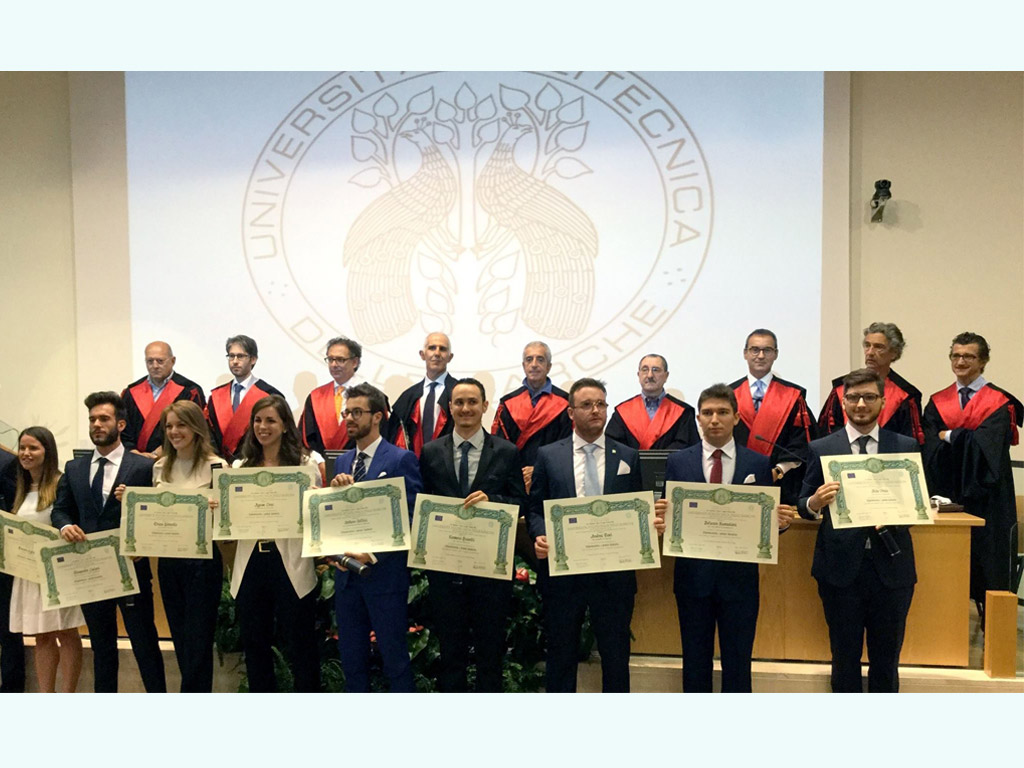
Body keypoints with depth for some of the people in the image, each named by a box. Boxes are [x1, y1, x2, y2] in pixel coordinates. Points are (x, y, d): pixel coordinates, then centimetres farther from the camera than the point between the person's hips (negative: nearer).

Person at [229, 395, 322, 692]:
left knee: (300, 645, 7)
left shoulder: (305, 463, -1)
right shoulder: (240, 466, 11)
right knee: (254, 644, 15)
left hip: (291, 564, -4)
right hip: (251, 562, 4)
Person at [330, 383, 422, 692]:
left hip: (384, 573, -6)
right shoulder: (341, 461, 11)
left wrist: (374, 555, -18)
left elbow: (410, 516, -13)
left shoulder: (401, 459, -8)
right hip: (347, 572, 6)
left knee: (394, 655, 4)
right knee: (351, 656, 15)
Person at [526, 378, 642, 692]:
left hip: (614, 574, 1)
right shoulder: (547, 455, 3)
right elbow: (534, 509, 4)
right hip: (561, 571, 0)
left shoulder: (628, 457, 6)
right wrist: (540, 537, -15)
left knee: (616, 656, 10)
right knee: (561, 655, 12)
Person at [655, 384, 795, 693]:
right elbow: (668, 515, -1)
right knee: (695, 661, 13)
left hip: (740, 577, 0)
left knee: (738, 661, 9)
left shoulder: (758, 463, 2)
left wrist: (781, 521, -20)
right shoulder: (678, 462, 2)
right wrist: (661, 522, -23)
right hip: (693, 575, 0)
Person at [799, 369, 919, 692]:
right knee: (845, 657, 12)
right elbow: (803, 505, 2)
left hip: (891, 566, 1)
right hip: (841, 567, -1)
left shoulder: (906, 446, 4)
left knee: (887, 657, 13)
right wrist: (815, 502, -20)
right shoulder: (821, 448, 0)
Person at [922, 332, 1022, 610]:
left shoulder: (999, 402, -1)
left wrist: (949, 436, -6)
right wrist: (965, 439, -16)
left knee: (987, 564, 2)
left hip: (985, 498, -3)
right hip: (946, 495, 3)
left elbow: (985, 443, -16)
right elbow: (931, 449, -1)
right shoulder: (937, 402, 9)